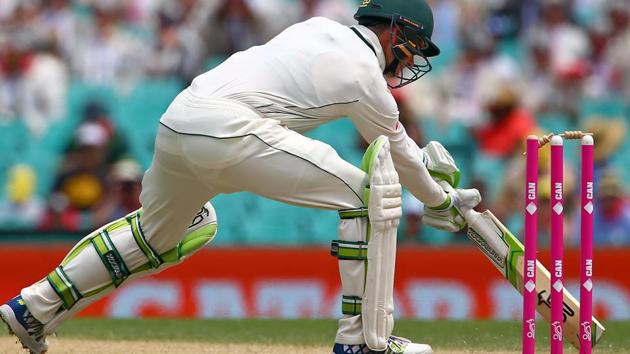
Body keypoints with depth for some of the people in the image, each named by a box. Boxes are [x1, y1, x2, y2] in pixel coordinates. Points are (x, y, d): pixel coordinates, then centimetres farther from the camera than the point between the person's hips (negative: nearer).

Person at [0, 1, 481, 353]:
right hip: (229, 129, -8)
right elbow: (398, 156, 16)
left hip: (175, 123, 8)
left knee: (159, 233, 33)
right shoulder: (365, 77, 2)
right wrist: (442, 202, 33)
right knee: (370, 195, -2)